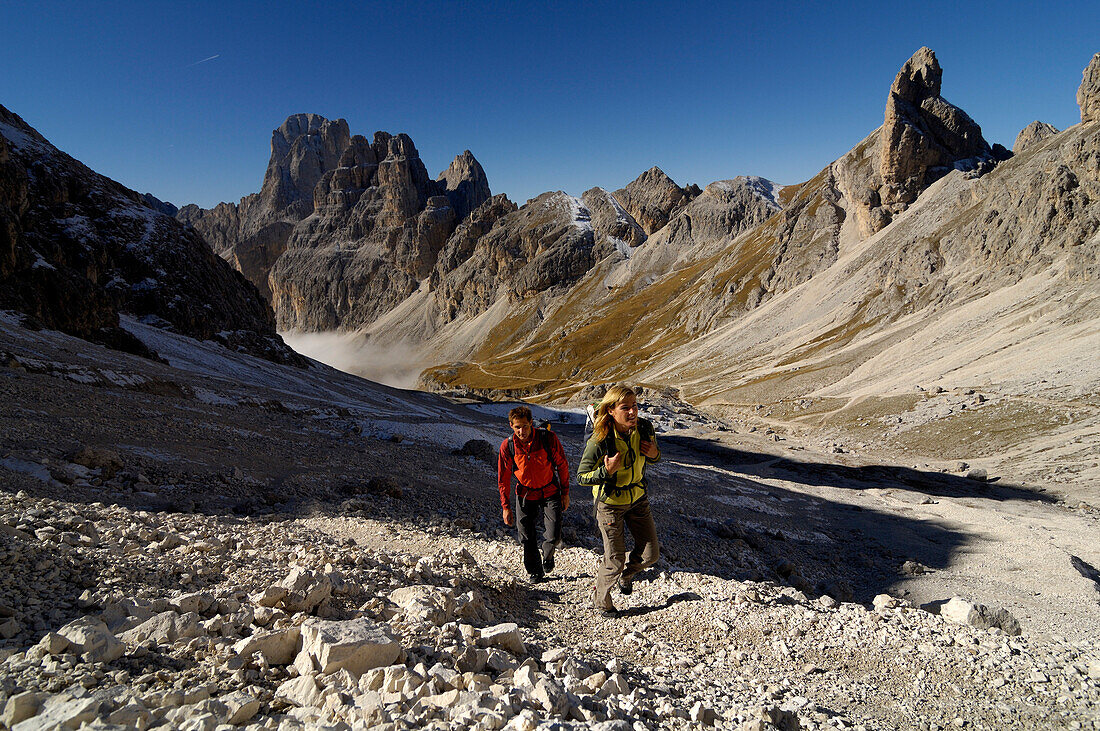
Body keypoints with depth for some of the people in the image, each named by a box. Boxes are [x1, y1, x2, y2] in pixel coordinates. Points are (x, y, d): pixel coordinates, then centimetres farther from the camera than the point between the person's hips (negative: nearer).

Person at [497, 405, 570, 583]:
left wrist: (565, 493, -1)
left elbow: (562, 465, -5)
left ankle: (547, 554, 28)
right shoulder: (507, 446, -15)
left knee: (553, 536, -7)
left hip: (550, 492, -1)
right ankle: (534, 571, 30)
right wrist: (506, 507, -2)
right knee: (526, 538, 5)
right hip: (525, 493, 1)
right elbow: (503, 479, -3)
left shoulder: (548, 438, -19)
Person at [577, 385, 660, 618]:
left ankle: (627, 574, 44)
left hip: (638, 498, 5)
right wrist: (606, 471, -35)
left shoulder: (645, 428, -15)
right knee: (615, 561, 5)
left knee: (651, 554, 10)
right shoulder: (600, 441, -29)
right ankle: (600, 599, 36)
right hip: (610, 504, -5)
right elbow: (581, 477, -18)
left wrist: (654, 454, -18)